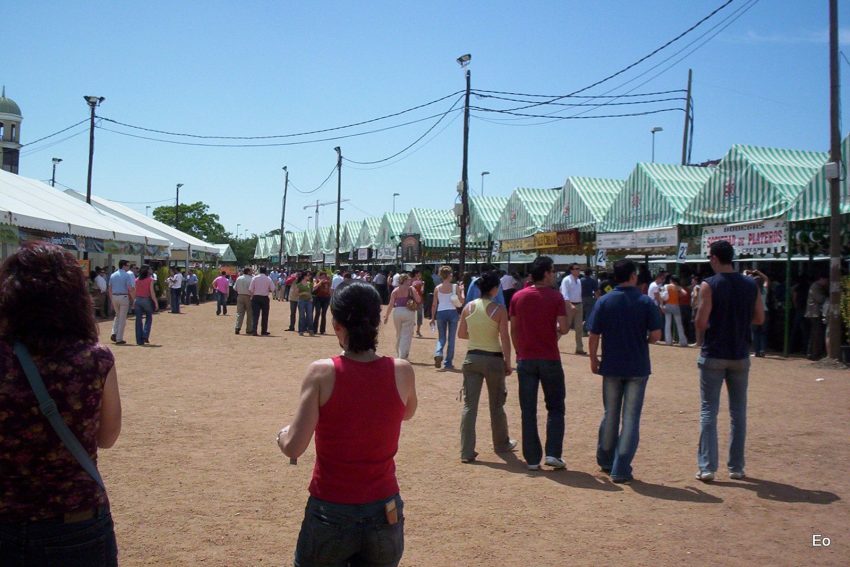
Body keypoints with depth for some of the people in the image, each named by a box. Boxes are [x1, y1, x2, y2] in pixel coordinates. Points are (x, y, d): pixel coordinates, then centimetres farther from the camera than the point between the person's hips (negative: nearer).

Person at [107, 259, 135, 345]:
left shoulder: (113, 275, 9)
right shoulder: (127, 275, -9)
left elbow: (109, 289, 11)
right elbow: (130, 289, -15)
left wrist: (111, 300, 17)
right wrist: (134, 299, -5)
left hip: (114, 297, 5)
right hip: (123, 297, -5)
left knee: (117, 315, 23)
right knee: (122, 318, 2)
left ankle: (114, 333, 6)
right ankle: (119, 339, 4)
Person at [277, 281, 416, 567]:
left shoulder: (323, 372, -16)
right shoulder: (402, 371, -8)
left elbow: (293, 448, -14)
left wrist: (282, 434, 7)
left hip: (330, 515, -2)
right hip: (383, 515, 2)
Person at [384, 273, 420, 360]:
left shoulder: (395, 290, 4)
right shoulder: (411, 289, -3)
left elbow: (391, 304, -1)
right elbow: (419, 300, -8)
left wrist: (386, 315, 4)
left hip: (397, 312, 4)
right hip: (408, 312, -3)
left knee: (398, 334, 19)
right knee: (406, 335, 0)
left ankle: (398, 354, 30)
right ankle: (403, 356, -5)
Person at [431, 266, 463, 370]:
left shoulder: (437, 288, 3)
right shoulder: (455, 287, -2)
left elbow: (434, 305, 3)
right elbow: (462, 301, -2)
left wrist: (432, 318, 9)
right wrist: (462, 291, 14)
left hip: (440, 313, 2)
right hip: (452, 312, -1)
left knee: (441, 338, 13)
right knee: (451, 339, 7)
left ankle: (438, 354, -16)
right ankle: (448, 363, 8)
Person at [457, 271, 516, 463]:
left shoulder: (469, 307, -1)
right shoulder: (499, 310, -12)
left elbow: (460, 334, 6)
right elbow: (504, 338, -12)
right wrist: (508, 362, -4)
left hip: (472, 358, 3)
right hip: (493, 359, -3)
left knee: (469, 405, 4)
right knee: (496, 405, 15)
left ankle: (466, 451, 2)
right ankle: (501, 444, 33)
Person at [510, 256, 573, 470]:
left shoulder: (518, 297, 3)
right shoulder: (555, 297, -7)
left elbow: (513, 330, 5)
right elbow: (563, 329, -8)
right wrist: (569, 312, 10)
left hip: (525, 360, 2)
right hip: (549, 360, -2)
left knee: (528, 411, 7)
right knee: (555, 408, 12)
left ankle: (532, 459, 8)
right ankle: (553, 454, 4)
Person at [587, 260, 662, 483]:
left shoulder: (604, 302, -4)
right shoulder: (646, 302, -6)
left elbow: (594, 335, -5)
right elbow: (656, 335, -10)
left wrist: (593, 358, 8)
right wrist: (643, 341, 11)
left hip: (611, 366, 2)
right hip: (638, 367, -2)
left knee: (610, 415, 17)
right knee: (631, 418, 4)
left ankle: (605, 461, 30)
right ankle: (621, 470, 3)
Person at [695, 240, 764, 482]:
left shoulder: (709, 285, -12)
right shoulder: (750, 284, 2)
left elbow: (701, 323, -16)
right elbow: (759, 318, 8)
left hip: (713, 355, -4)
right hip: (740, 355, 4)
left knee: (708, 411, 2)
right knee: (738, 412, 12)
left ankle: (707, 467, 0)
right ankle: (736, 467, 18)